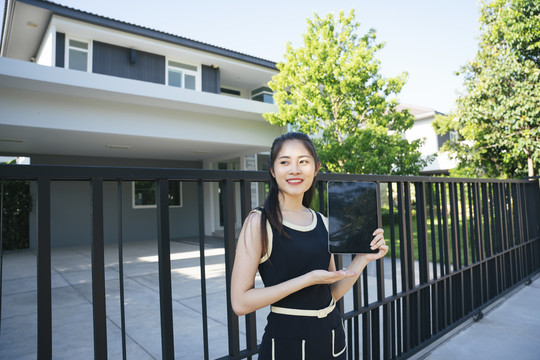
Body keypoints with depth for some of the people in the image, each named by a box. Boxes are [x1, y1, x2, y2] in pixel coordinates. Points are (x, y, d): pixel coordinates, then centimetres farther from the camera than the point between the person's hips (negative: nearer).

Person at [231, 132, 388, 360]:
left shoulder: (323, 223, 3)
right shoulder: (259, 222, -14)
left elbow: (332, 293, 7)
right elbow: (240, 302, -18)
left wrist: (363, 259, -7)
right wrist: (308, 279, -22)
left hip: (332, 338, 6)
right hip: (285, 341, -5)